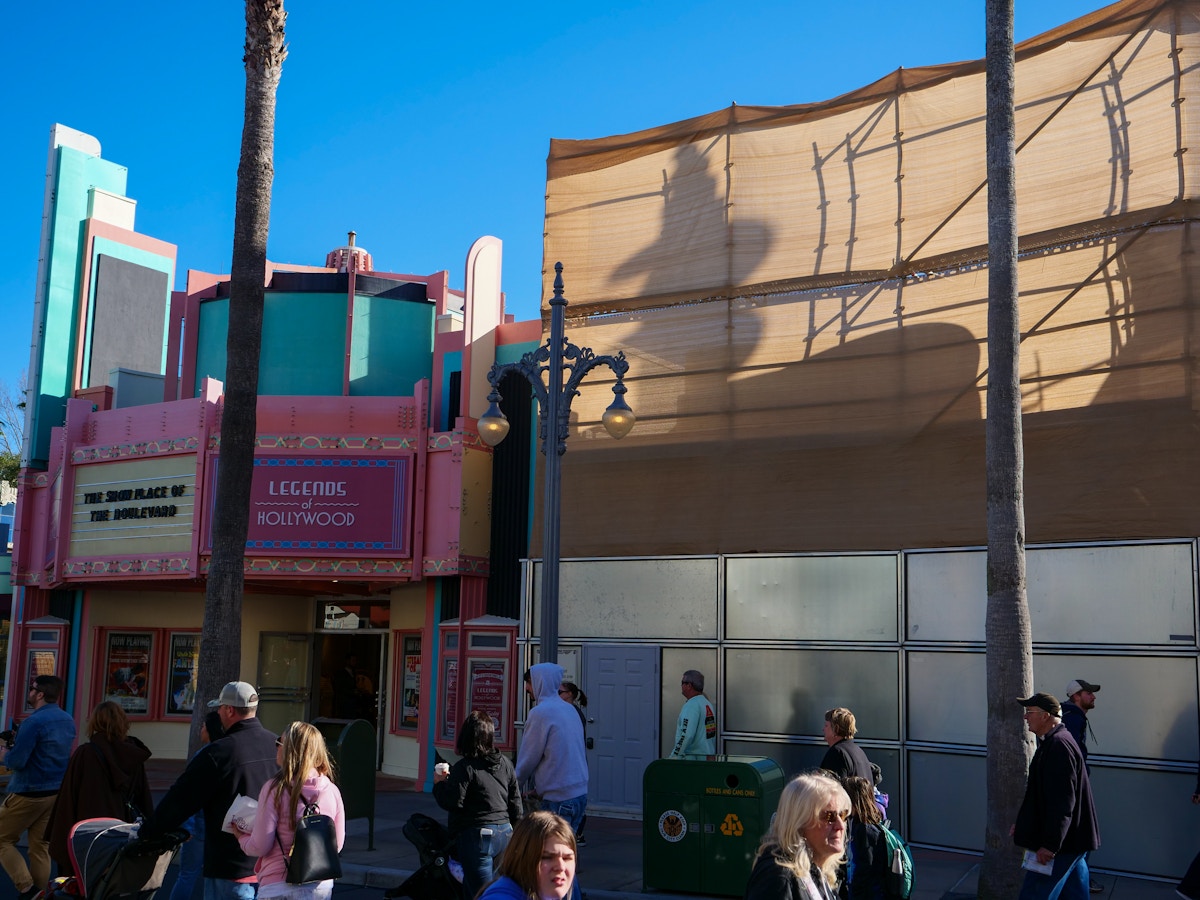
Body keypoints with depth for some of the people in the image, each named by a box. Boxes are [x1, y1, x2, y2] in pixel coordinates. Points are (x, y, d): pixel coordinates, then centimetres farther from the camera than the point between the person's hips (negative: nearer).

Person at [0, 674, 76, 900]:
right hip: (57, 791, 7)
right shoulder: (68, 720, 8)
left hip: (30, 792, -7)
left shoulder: (34, 722, -19)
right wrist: (19, 743, 15)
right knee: (40, 845, 12)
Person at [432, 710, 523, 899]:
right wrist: (515, 830, 21)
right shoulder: (505, 763, 7)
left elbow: (453, 803, -15)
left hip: (477, 836, -7)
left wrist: (439, 783, 1)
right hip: (504, 834, 7)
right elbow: (515, 801, 12)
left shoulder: (464, 768, -13)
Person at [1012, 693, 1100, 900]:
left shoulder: (1059, 745, -20)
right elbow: (1043, 794, 24)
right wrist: (1022, 823, 25)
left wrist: (1050, 845, -24)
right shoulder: (1053, 741, 14)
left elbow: (1062, 803, -25)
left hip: (1062, 844, -10)